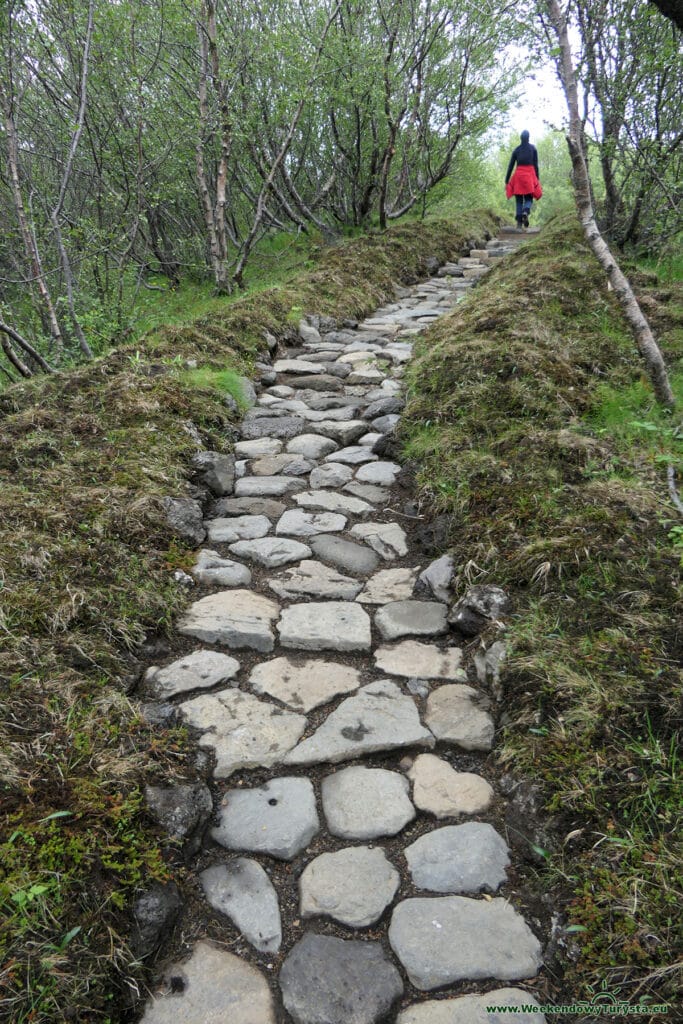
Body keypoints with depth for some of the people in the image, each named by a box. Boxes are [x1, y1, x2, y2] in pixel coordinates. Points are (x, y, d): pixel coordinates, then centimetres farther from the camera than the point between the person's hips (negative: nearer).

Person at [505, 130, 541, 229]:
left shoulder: (516, 150, 8)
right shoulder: (533, 148, 5)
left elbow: (510, 166, 5)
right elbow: (536, 165, 1)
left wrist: (506, 181, 8)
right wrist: (537, 179, 5)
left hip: (518, 175, 1)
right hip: (530, 175, -1)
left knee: (519, 200, 7)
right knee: (529, 198, 7)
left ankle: (519, 222, -4)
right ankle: (526, 212, -26)